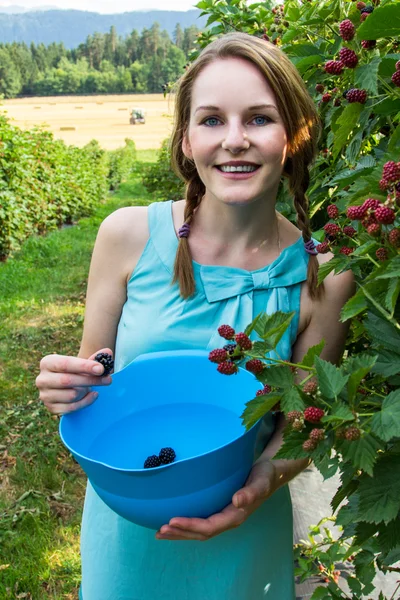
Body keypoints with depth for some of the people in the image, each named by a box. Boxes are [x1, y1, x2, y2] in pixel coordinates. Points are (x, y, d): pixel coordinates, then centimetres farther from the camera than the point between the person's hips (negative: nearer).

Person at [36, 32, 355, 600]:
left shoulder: (322, 275, -16)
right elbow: (92, 374, -3)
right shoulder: (128, 234, -15)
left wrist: (265, 480, -25)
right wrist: (68, 388, -25)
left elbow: (301, 423, -6)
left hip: (241, 533, 0)